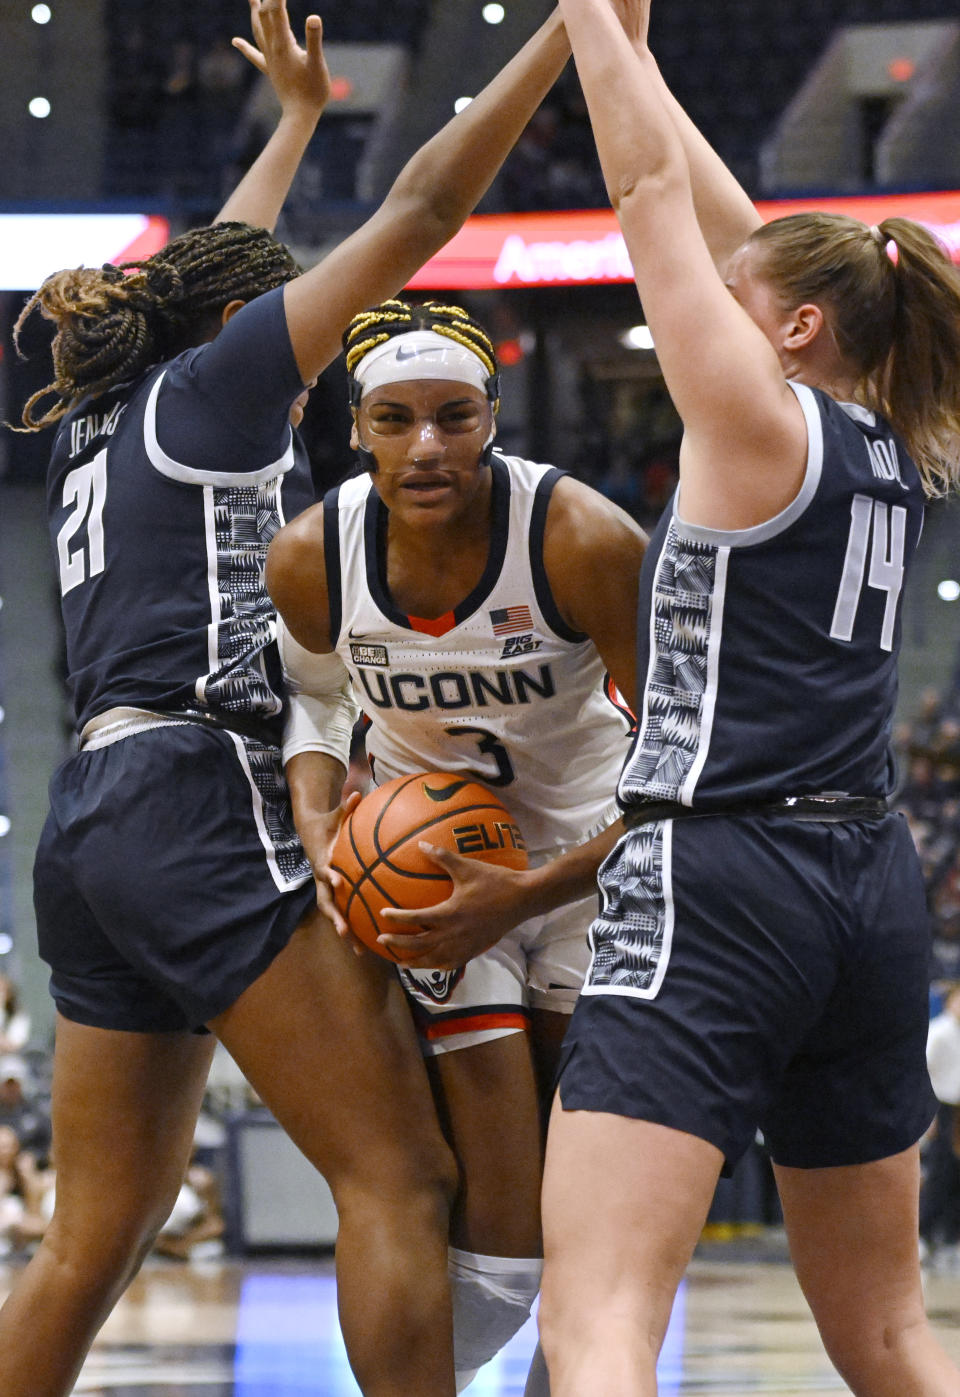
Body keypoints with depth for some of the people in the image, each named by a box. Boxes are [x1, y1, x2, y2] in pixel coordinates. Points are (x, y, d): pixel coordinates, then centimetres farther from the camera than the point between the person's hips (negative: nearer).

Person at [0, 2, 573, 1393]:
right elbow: (418, 211, -2)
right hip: (206, 808, -9)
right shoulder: (211, 388, 2)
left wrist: (298, 114, 52)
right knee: (398, 1174, -10)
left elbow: (215, 273, 41)